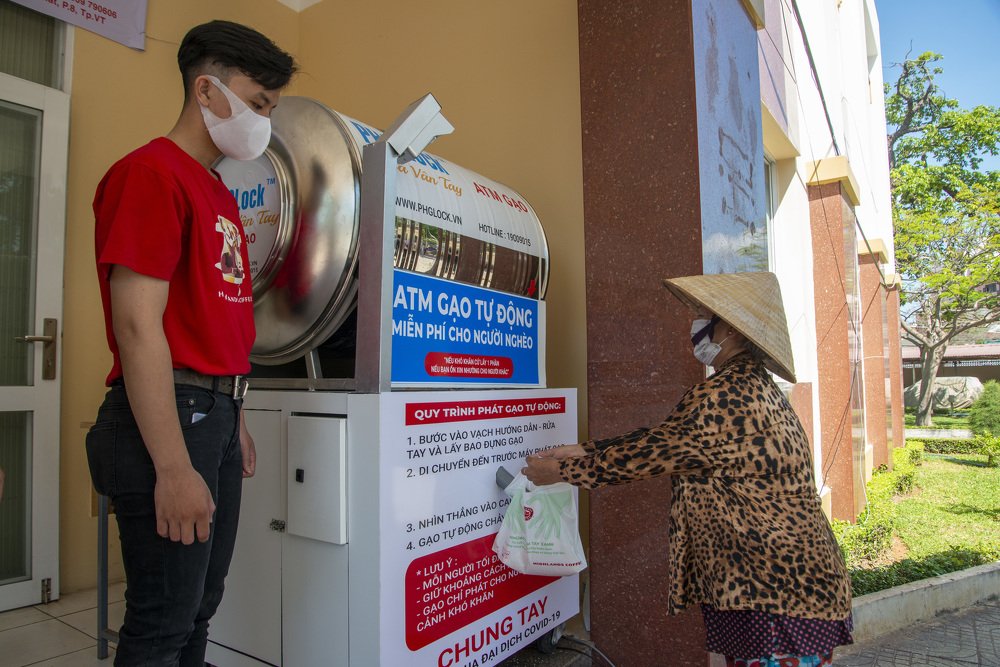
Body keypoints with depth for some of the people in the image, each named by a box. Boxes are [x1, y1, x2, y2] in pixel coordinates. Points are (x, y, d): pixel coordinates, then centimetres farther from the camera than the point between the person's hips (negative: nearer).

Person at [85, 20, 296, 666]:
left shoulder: (222, 194, 17)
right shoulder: (151, 172, -9)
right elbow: (138, 327, -17)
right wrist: (174, 468, -19)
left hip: (218, 413, 9)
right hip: (169, 415, -9)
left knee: (199, 610, 17)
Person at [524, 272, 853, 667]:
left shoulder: (724, 398, -23)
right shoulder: (755, 387, 10)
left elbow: (649, 453, -16)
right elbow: (662, 442, 10)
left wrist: (563, 470, -4)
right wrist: (584, 452, 9)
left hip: (773, 599, -9)